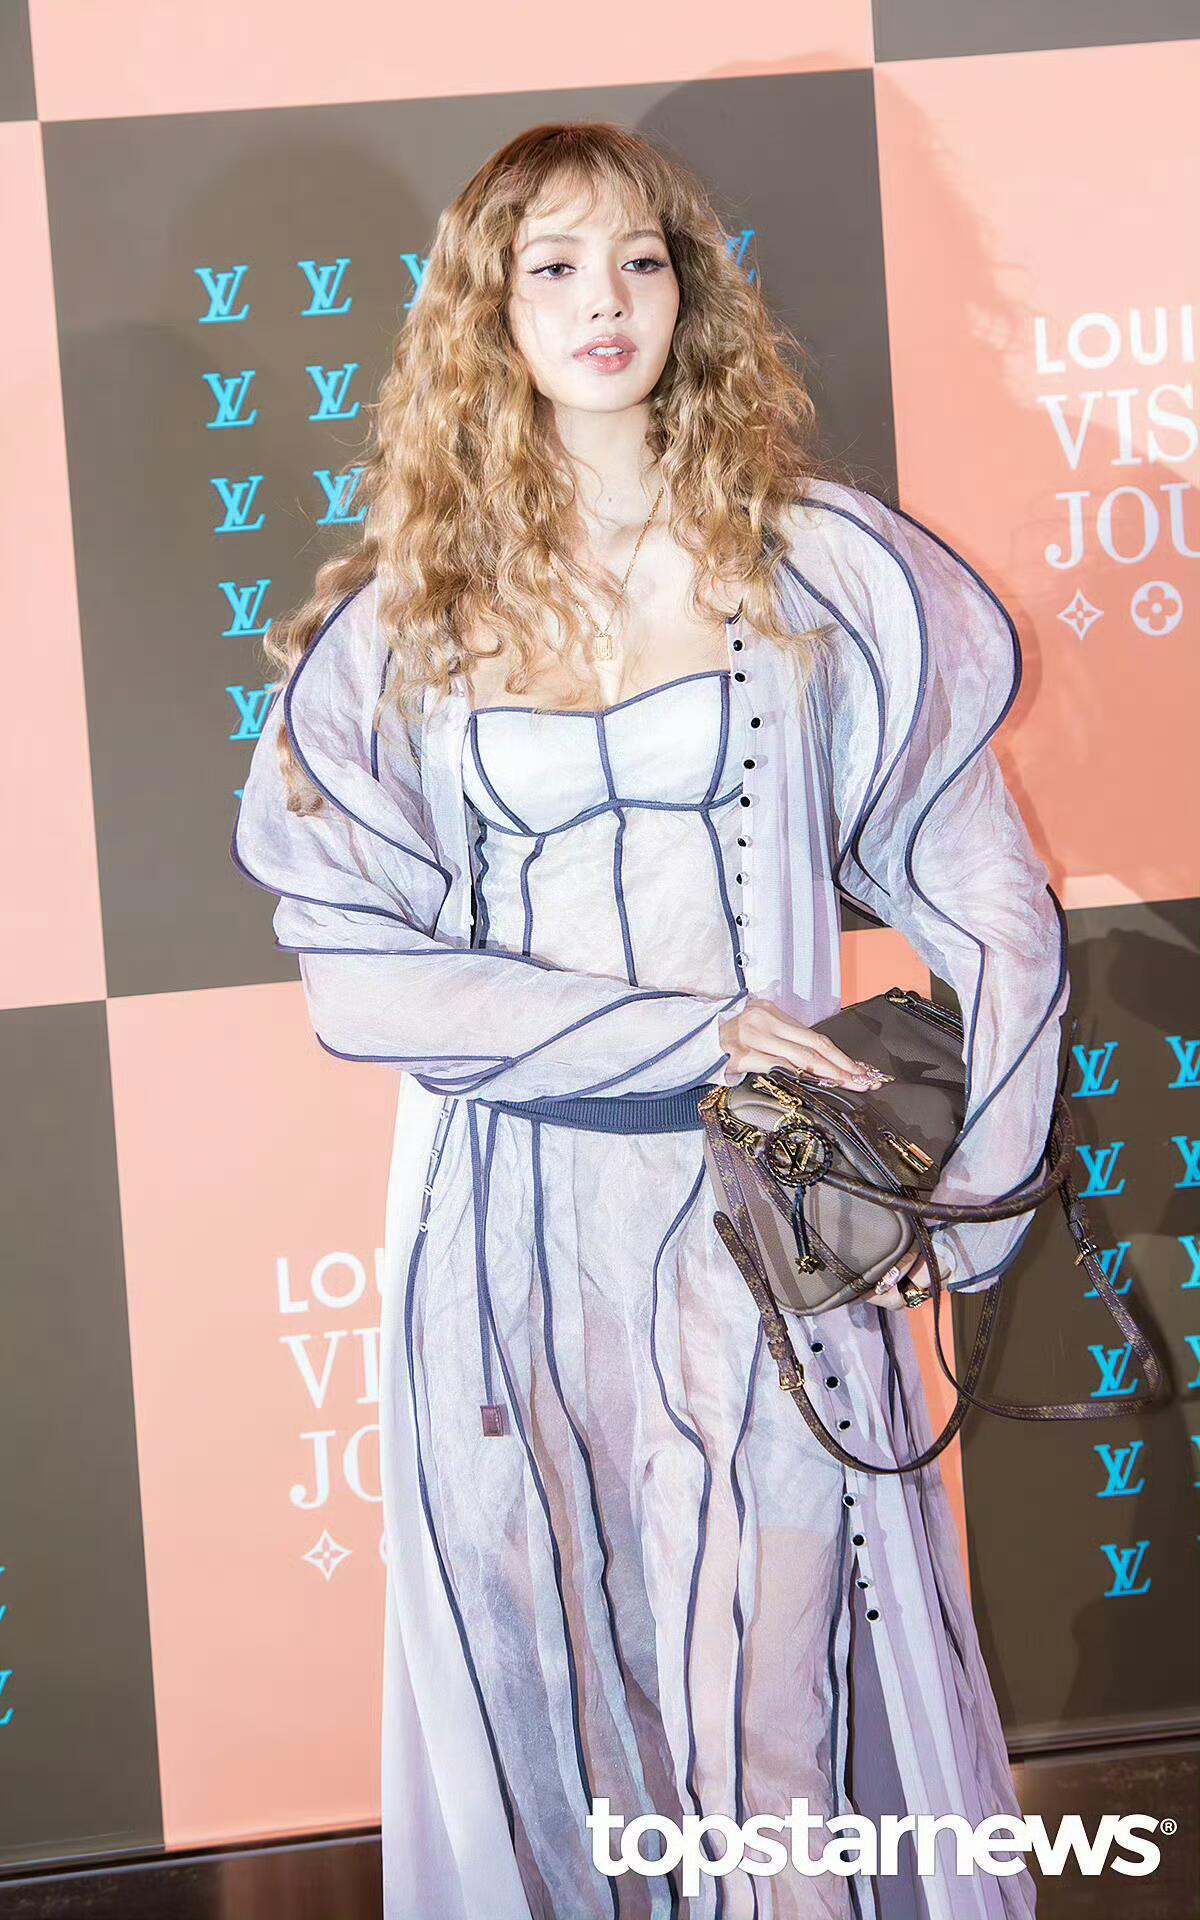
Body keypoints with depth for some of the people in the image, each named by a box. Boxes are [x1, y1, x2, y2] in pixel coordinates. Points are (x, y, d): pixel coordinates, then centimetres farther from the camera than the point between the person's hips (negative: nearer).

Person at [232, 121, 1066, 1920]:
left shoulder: (820, 569, 1)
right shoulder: (398, 623, 1)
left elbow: (990, 909, 3)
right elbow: (354, 968, -7)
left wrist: (971, 1204, -3)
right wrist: (687, 1033, -13)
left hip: (771, 1211, 0)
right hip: (509, 1223, 1)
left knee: (783, 1671, 5)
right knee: (538, 1677, 10)